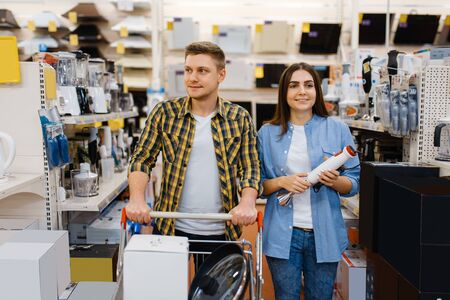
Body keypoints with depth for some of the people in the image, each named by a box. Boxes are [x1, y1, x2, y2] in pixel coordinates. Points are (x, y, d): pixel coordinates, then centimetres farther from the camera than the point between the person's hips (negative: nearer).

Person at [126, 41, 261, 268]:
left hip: (221, 231, 1)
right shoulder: (165, 113, 0)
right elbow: (141, 159, 1)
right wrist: (137, 198, -17)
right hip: (170, 227, 0)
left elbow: (251, 169, 0)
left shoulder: (240, 118, 1)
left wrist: (247, 203, -20)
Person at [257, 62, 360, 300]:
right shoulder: (268, 133, 3)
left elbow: (354, 183, 4)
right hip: (283, 235, 0)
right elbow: (257, 185, 6)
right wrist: (282, 182, -13)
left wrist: (335, 181, -17)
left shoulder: (337, 129, 1)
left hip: (324, 234, 0)